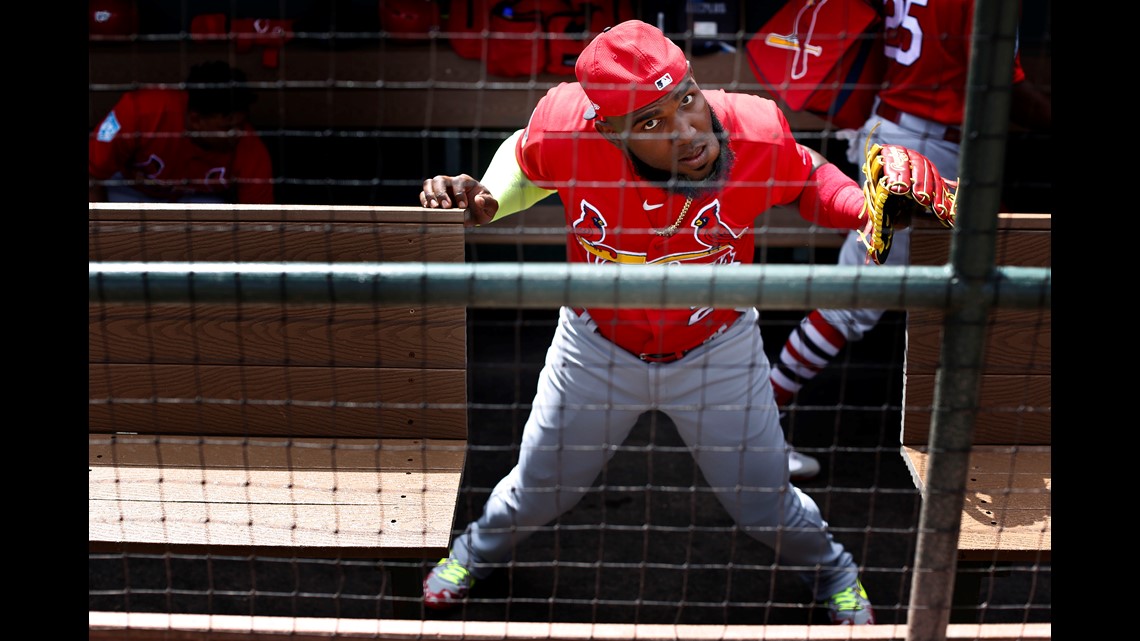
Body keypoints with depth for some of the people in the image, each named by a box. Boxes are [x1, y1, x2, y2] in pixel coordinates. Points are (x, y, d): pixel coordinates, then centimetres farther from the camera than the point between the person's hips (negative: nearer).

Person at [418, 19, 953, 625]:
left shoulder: (757, 133, -29)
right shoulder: (565, 129, -30)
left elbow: (806, 178, -4)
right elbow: (525, 157, -4)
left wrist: (868, 209, -23)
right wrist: (483, 198, -24)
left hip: (719, 354, 0)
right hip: (597, 350, 0)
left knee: (766, 505, 14)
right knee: (537, 491, 19)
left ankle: (830, 570, 51)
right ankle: (478, 551, 56)